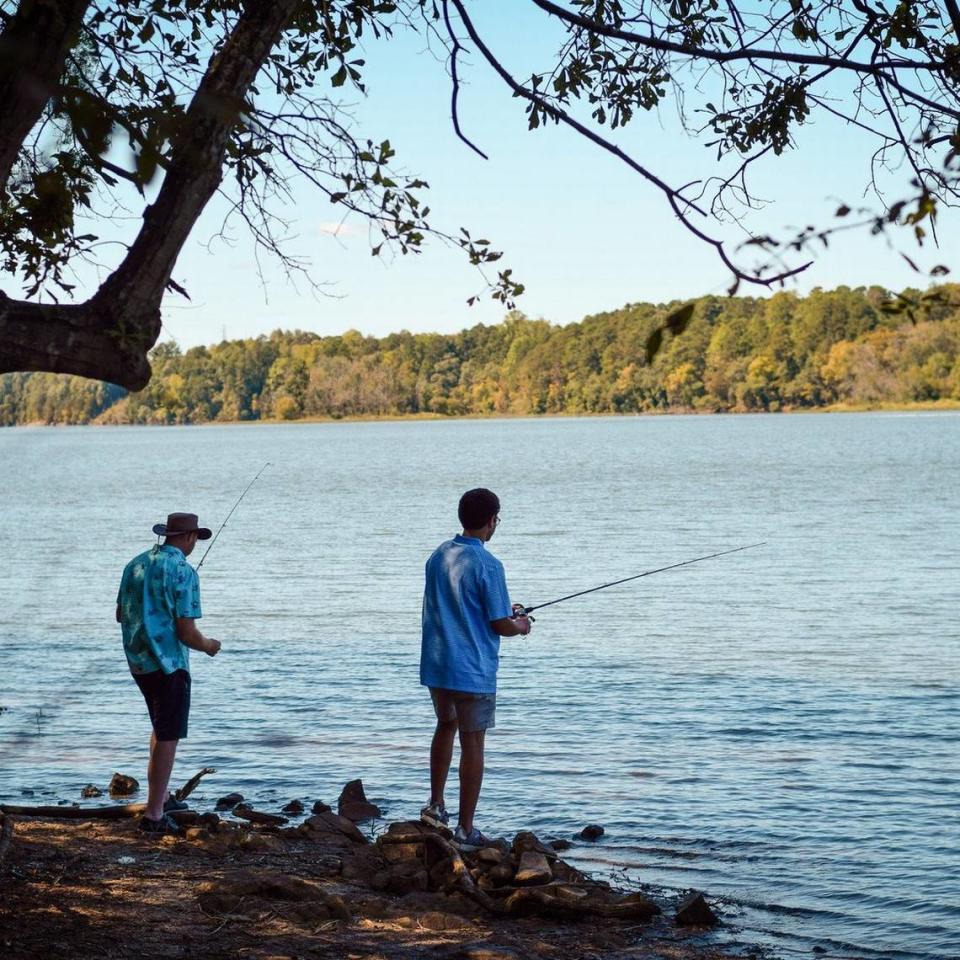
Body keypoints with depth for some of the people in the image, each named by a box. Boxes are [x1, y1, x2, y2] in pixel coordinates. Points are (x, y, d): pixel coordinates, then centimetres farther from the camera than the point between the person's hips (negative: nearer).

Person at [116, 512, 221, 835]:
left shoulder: (136, 564, 6)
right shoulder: (183, 571, -16)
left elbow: (120, 615, 16)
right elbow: (186, 632, -18)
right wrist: (207, 646, 2)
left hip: (138, 661, 8)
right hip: (168, 663, -8)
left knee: (162, 729, 24)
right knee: (168, 737, 0)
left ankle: (161, 798, 31)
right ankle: (154, 815, -1)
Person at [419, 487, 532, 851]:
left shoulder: (438, 555, 6)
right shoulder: (487, 565, -17)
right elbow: (501, 625, -15)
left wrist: (504, 609, 21)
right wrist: (520, 626, 8)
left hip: (435, 665, 7)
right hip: (472, 670, -7)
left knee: (446, 726, 27)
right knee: (472, 743, 2)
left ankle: (436, 805, 29)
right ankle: (465, 831, 5)